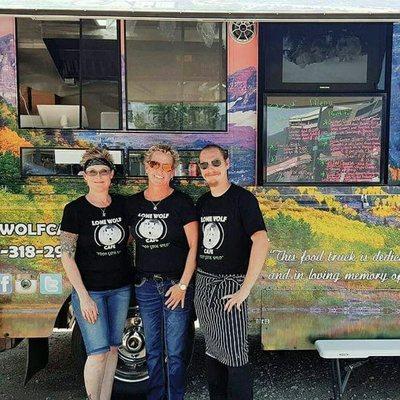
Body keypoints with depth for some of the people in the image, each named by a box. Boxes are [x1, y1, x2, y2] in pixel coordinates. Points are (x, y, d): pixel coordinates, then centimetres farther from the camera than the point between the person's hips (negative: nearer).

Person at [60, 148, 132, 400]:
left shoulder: (122, 204, 1)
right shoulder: (75, 209, -9)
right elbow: (67, 256, -9)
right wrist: (83, 296, -13)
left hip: (121, 288, 4)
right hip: (89, 289, -4)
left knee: (113, 347, 13)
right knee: (98, 352, -3)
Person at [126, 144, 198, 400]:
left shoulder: (182, 203, -7)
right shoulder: (133, 203, 5)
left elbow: (194, 246, -8)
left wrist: (183, 285, -11)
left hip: (176, 284, -3)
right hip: (145, 285, 4)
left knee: (175, 353, 6)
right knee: (152, 350, 17)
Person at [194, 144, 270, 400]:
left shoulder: (243, 199, -11)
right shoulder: (202, 202, 9)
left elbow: (261, 241, -22)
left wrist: (246, 289, -24)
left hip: (230, 283, -6)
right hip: (203, 283, 6)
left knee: (235, 356, -3)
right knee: (212, 350, 17)